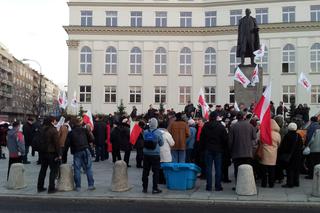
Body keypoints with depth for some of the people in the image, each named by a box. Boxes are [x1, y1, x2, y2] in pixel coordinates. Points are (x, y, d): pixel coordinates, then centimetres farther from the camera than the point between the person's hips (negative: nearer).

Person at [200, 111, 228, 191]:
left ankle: (209, 186, 5)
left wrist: (203, 148, 11)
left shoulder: (205, 126, -1)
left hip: (208, 149, 1)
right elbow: (225, 139, -4)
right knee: (218, 168, 4)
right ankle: (218, 186, 6)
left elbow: (201, 138, 3)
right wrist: (224, 148, 8)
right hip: (218, 150, -1)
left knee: (208, 168, 5)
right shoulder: (221, 127, -6)